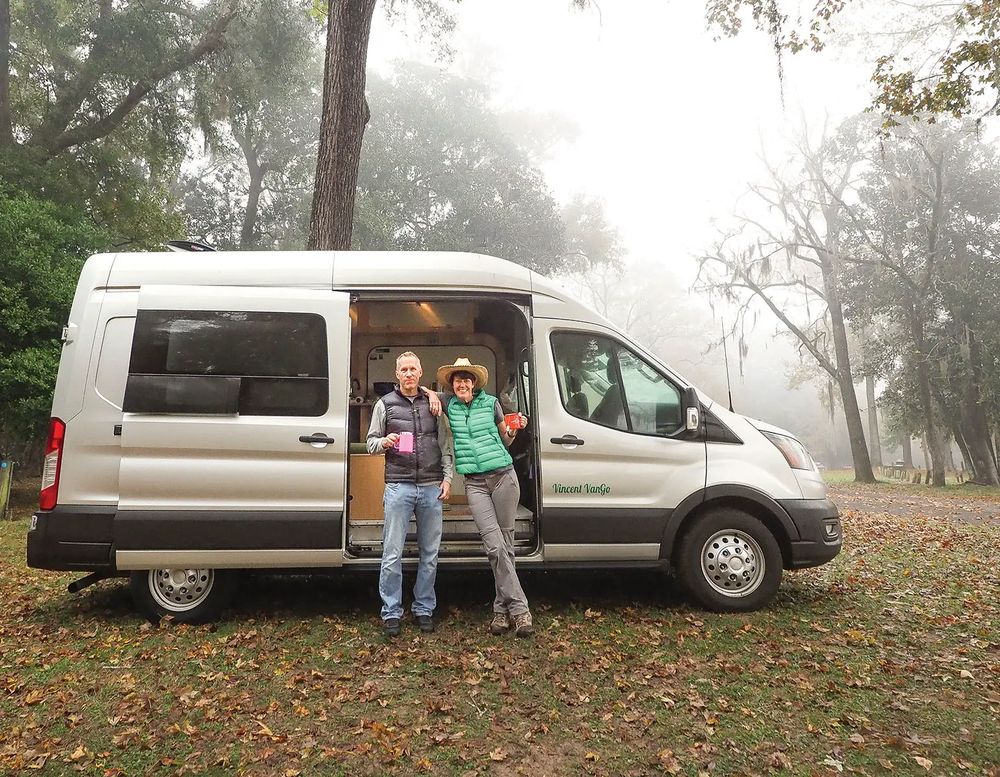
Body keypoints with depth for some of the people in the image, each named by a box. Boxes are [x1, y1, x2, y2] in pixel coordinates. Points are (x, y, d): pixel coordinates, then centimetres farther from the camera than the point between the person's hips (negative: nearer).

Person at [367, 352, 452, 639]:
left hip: (431, 488, 2)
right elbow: (371, 442, 10)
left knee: (430, 553, 7)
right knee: (392, 554, -2)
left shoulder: (433, 403, 12)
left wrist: (447, 478, 3)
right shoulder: (385, 404, 8)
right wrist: (384, 442, -12)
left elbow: (446, 445, 12)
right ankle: (391, 613, 10)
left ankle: (424, 610, 20)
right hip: (399, 487, -2)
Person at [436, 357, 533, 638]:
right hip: (475, 483, 0)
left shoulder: (491, 402, 6)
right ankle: (519, 609, -1)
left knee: (505, 544, 2)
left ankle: (503, 609, 13)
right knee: (495, 546, -9)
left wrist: (515, 429, -5)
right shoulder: (448, 403, 8)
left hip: (503, 476, 0)